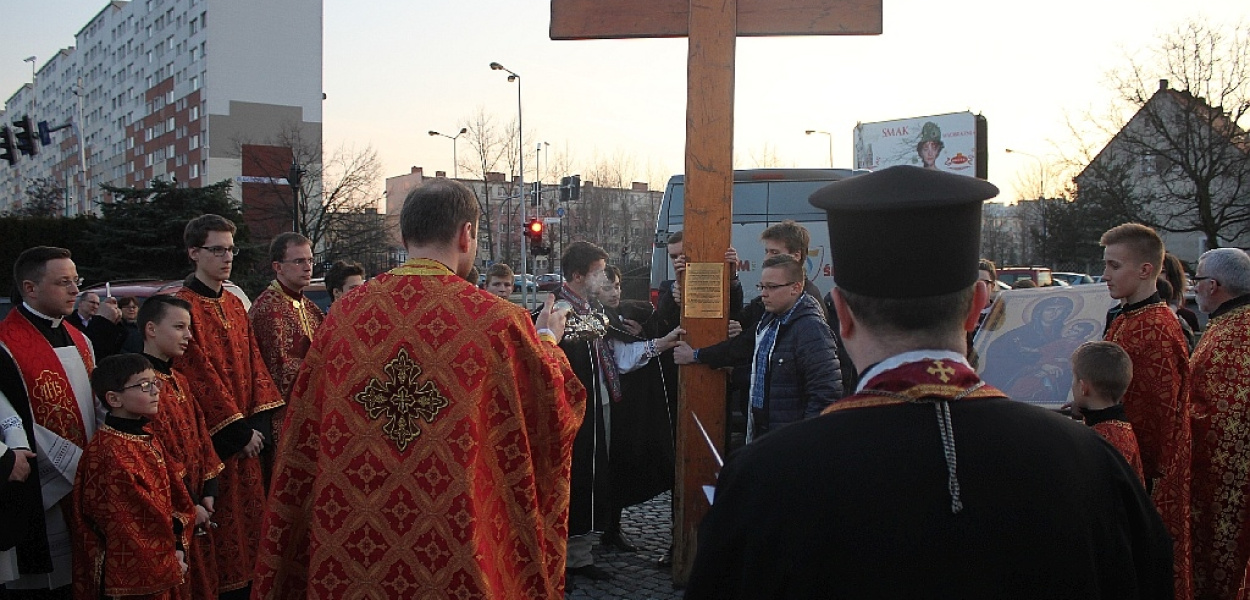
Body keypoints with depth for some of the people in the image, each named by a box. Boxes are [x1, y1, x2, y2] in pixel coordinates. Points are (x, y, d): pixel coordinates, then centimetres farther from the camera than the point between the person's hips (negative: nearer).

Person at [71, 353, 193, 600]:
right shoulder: (107, 452, -19)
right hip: (130, 575, -8)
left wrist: (179, 548, -3)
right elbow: (122, 522, -19)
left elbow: (174, 497, 8)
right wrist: (167, 563, -12)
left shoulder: (149, 440, 7)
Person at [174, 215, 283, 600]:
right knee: (222, 531, -1)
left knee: (248, 522, 11)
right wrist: (239, 431, -13)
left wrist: (260, 424, -2)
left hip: (247, 435, 7)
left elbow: (253, 364, 10)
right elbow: (199, 376, -14)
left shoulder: (235, 305, 13)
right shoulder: (183, 305, -10)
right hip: (213, 439, -7)